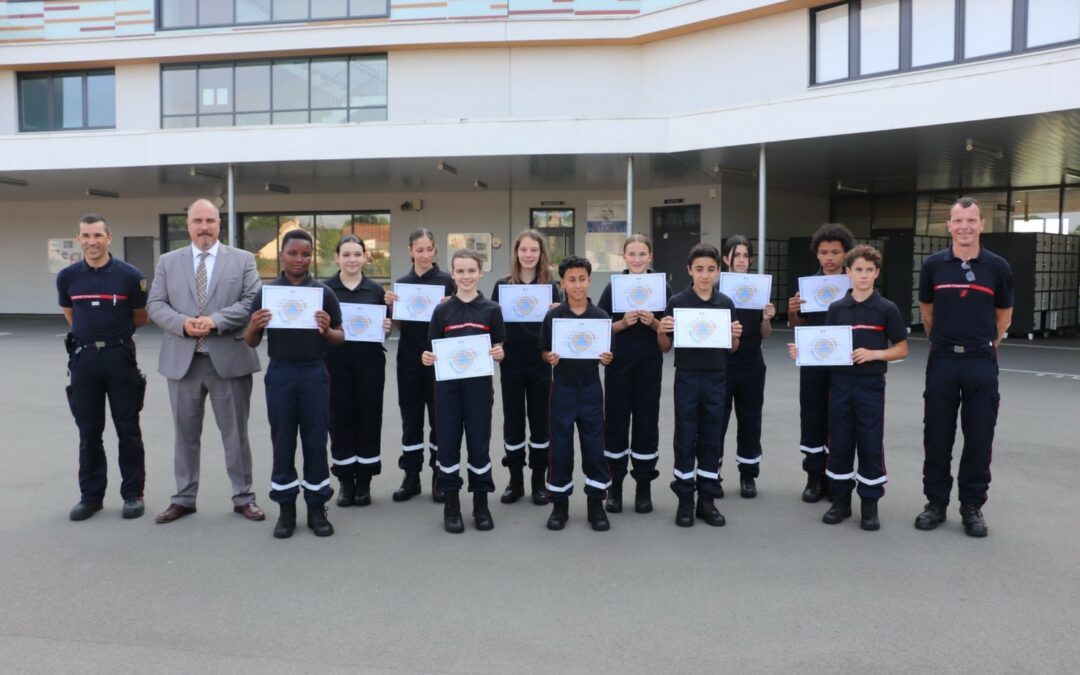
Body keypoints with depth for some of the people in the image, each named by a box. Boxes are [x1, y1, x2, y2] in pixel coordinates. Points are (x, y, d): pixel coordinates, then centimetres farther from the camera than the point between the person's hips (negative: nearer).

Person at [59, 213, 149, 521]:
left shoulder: (130, 275, -6)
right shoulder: (67, 276, 3)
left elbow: (141, 319, 6)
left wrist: (114, 329, 11)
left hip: (120, 356, -2)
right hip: (83, 357, 3)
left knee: (128, 429, 5)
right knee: (89, 431, 9)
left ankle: (133, 494, 15)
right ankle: (91, 494, 20)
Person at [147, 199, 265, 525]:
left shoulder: (243, 260, 4)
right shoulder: (168, 262, 11)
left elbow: (253, 301, -6)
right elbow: (155, 304, 4)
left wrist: (215, 320, -17)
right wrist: (182, 323, -14)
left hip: (229, 358, -2)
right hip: (182, 360, 2)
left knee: (235, 432, 5)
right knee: (185, 434, 11)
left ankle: (243, 497, 16)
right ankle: (183, 498, 23)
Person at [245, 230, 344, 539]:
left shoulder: (323, 292, 3)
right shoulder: (267, 291, 4)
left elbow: (341, 338, 6)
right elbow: (251, 343, 7)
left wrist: (326, 330, -16)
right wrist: (253, 327, -15)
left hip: (314, 373, 0)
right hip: (280, 374, 1)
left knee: (315, 442, 5)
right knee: (282, 442, 7)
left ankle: (317, 507, 16)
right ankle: (286, 508, 18)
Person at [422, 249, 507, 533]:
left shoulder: (491, 309, 2)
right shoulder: (442, 310, 3)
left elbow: (499, 349, 5)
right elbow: (434, 350, 7)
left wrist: (499, 354, -17)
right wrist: (428, 358, -14)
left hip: (479, 383, 0)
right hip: (448, 384, 1)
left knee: (479, 442, 5)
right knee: (448, 442, 4)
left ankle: (481, 504, 20)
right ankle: (451, 506, 17)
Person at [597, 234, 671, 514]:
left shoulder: (662, 288, 1)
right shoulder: (613, 287, 0)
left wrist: (653, 323, -16)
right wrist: (624, 322, -17)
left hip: (649, 365, 0)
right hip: (619, 364, 0)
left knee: (646, 421, 5)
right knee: (615, 421, 4)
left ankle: (644, 487, 18)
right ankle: (614, 485, 17)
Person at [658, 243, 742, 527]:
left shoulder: (726, 303, 4)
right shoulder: (677, 302, -3)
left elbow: (732, 349, 11)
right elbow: (665, 348, 2)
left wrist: (736, 336, -9)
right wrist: (661, 331, -17)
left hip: (715, 379, 2)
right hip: (686, 379, -2)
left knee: (712, 440, 7)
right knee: (685, 440, 4)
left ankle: (707, 499, 18)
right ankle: (685, 500, 14)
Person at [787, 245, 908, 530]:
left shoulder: (887, 309, -2)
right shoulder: (836, 308, 4)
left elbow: (902, 349, 1)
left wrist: (873, 353, -16)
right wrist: (804, 352, -10)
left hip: (871, 386, -2)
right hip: (840, 383, 2)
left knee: (870, 445, 3)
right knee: (839, 443, 7)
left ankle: (870, 504, 15)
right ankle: (841, 500, 19)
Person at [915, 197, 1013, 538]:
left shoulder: (997, 266, -2)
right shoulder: (933, 264, -1)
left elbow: (1004, 315, 12)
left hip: (981, 363, 0)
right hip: (942, 362, 0)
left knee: (979, 438, 5)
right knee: (937, 436, 5)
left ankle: (972, 506, 17)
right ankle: (936, 502, 17)